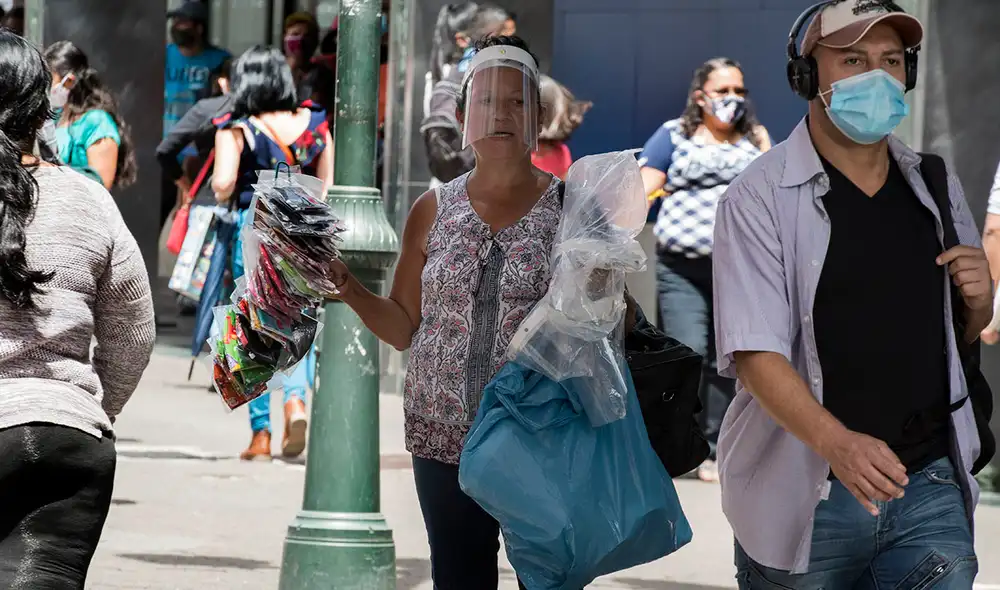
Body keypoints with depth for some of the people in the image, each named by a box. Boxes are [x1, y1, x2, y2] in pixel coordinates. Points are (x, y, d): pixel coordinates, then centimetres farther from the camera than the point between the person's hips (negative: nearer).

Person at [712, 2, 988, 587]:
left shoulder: (935, 185, 10)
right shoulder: (760, 198, -8)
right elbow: (754, 352, -17)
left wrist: (978, 301, -2)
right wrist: (836, 443, -33)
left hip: (929, 481, 4)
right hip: (806, 496, -4)